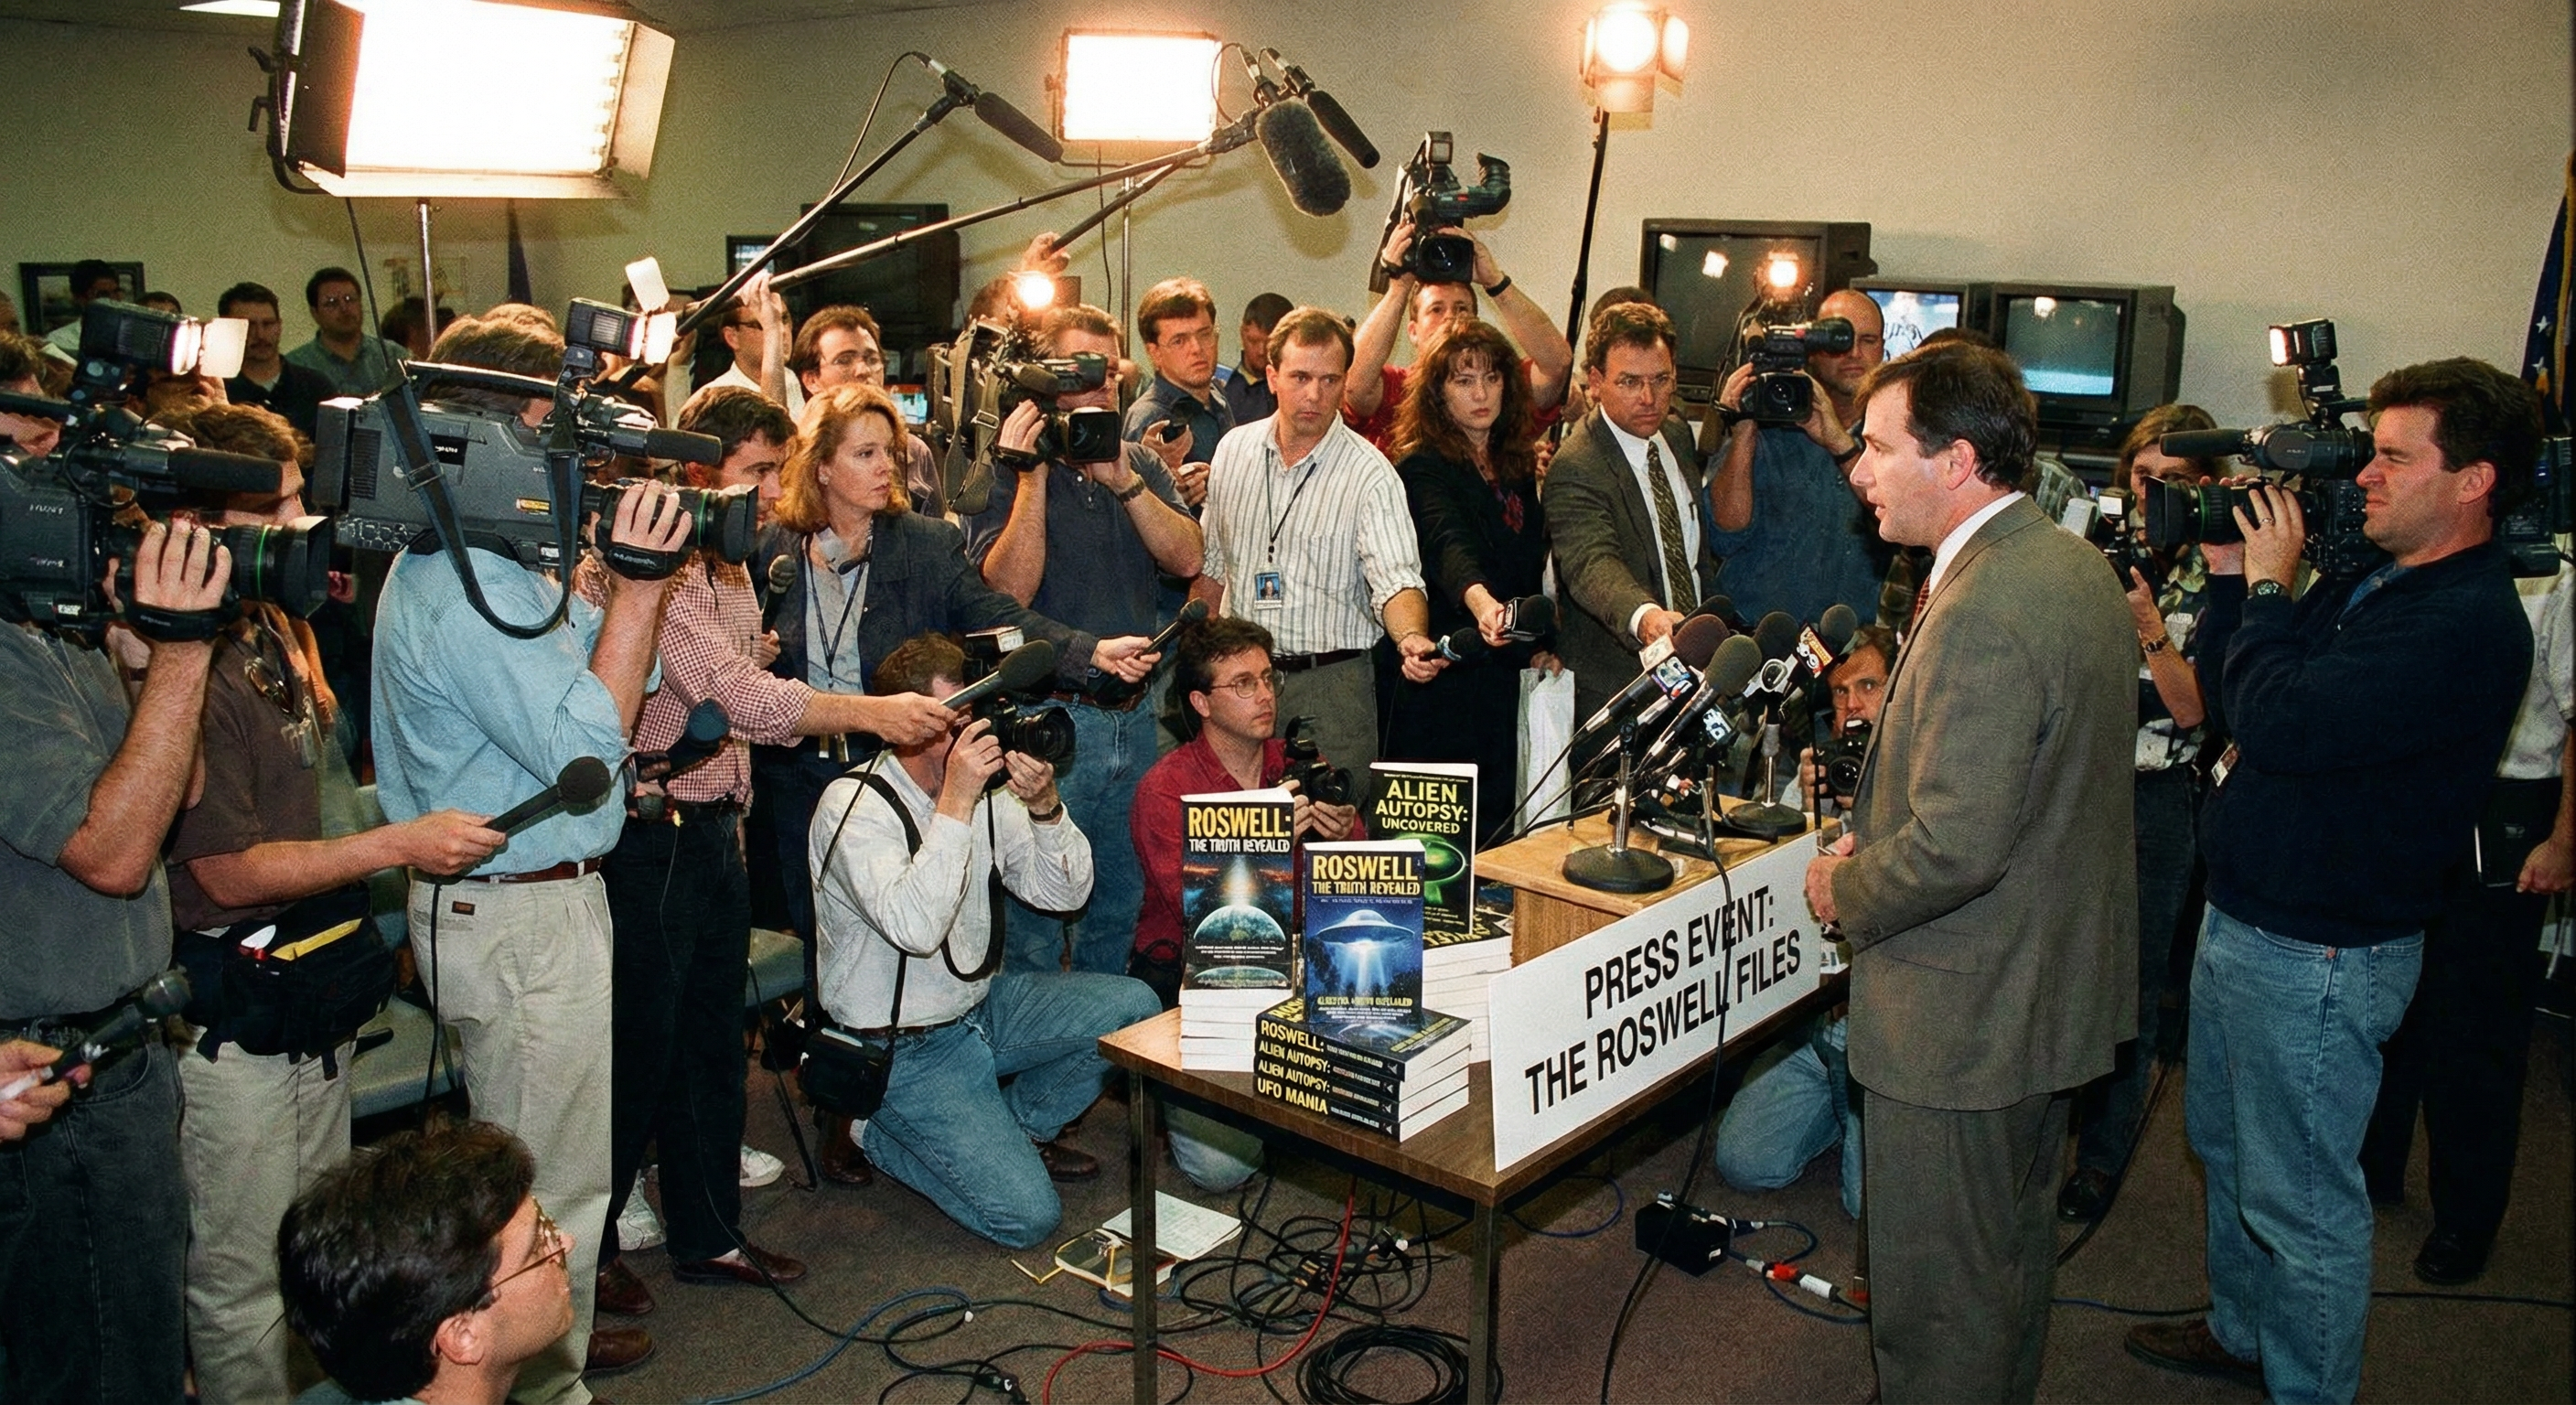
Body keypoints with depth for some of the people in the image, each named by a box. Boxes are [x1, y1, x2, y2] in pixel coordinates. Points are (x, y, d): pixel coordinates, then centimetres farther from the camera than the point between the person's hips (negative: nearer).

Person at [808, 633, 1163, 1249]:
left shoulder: (985, 794, -2)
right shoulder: (855, 806, -20)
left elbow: (1065, 892, -2)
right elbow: (915, 928, -34)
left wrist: (1045, 806, -19)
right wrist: (955, 804, -33)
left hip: (982, 1005, 7)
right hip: (906, 1048, -7)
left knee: (1133, 1006, -8)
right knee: (1027, 1215, -15)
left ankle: (1018, 1127, 12)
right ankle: (877, 1130, 9)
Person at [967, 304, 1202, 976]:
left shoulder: (1140, 465, 11)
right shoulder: (1004, 471, -3)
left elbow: (1187, 558, -4)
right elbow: (1008, 589, -16)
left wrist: (1122, 478, -15)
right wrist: (1034, 474, -17)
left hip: (1134, 715, 5)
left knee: (1122, 909, 16)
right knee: (1035, 922, 2)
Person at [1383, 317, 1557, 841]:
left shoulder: (1517, 465, 12)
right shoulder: (1422, 467, -11)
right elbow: (1448, 542, -31)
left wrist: (1541, 641, 9)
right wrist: (1478, 600, -49)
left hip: (1499, 667, 7)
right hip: (1438, 675, -7)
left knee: (1495, 819, 11)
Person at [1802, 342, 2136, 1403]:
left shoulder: (1982, 616, -28)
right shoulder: (2073, 563, 4)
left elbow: (1956, 846, -30)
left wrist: (1846, 891, -11)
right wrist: (1876, 836, 8)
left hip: (1962, 1017, -10)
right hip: (2053, 988, 10)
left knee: (1935, 1292, 7)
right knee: (2015, 1246, 28)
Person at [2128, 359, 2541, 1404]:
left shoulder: (2467, 625, -23)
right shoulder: (2369, 588, 8)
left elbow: (2277, 725, -31)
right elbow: (2227, 685, 13)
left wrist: (2268, 585, -17)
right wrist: (2237, 573, 1)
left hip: (2315, 959, -10)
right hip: (2243, 920, 10)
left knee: (2301, 1199, 5)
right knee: (2226, 1145, 26)